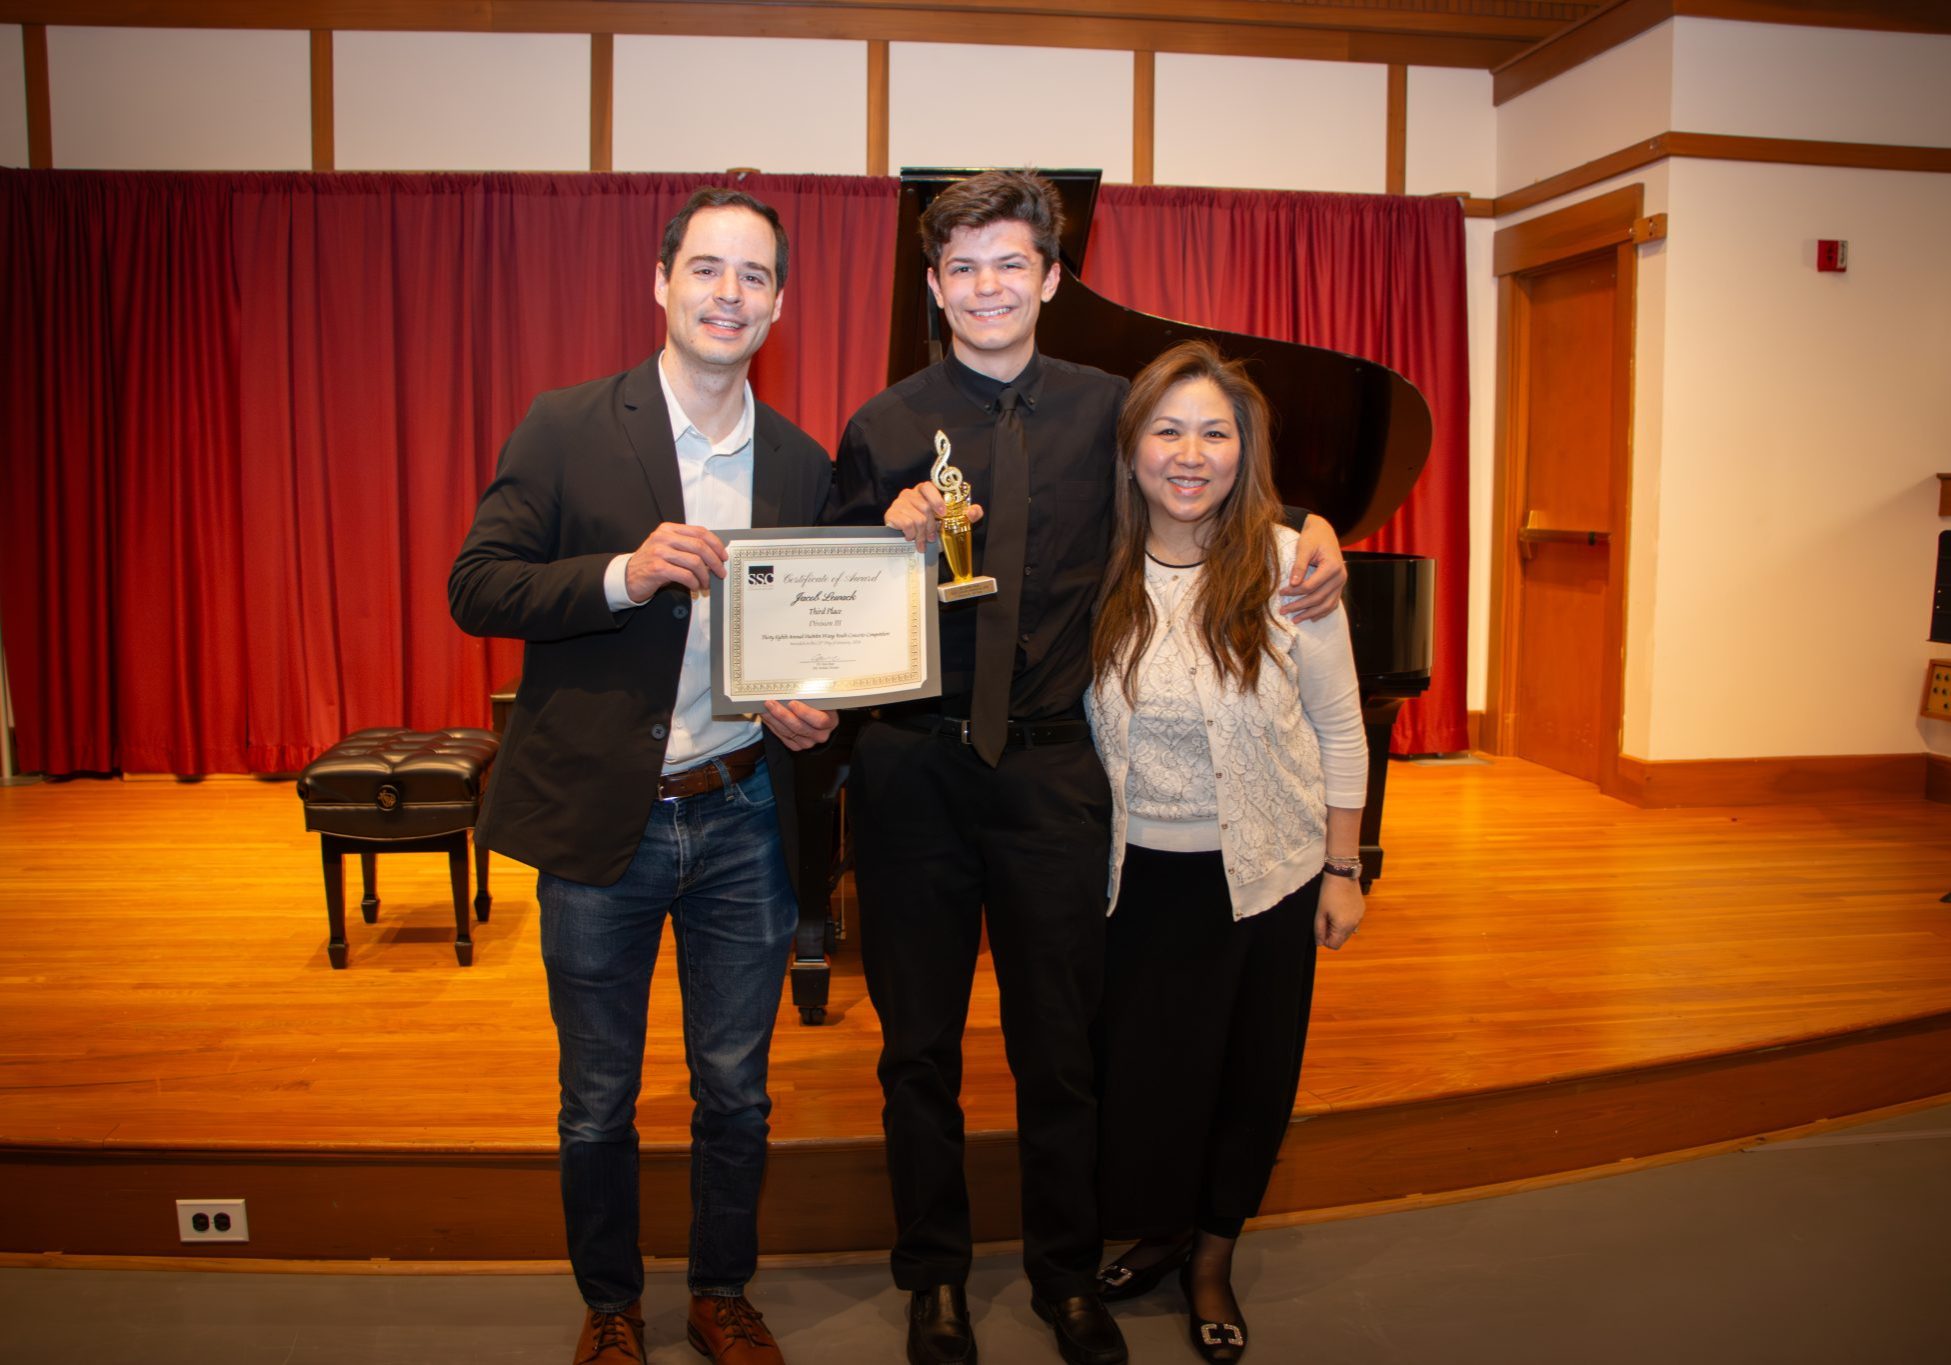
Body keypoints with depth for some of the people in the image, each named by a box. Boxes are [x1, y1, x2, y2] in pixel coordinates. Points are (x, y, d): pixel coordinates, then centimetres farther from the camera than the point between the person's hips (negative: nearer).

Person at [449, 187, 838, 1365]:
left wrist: (807, 707, -7)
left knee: (737, 1090, 15)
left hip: (741, 821, 2)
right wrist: (624, 573, -24)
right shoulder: (568, 428, -5)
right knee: (599, 1101, 14)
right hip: (600, 818, -2)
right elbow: (477, 587, -10)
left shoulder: (801, 462, 5)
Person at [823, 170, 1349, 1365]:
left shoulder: (1108, 409, 2)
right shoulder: (885, 429, 1)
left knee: (1060, 1042, 11)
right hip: (913, 765, 0)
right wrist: (891, 535, -17)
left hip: (1051, 767, 0)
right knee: (920, 1043, 12)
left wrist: (1313, 523, -2)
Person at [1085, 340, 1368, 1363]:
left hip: (1264, 872, -1)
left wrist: (1343, 871, -2)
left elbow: (1338, 730, -4)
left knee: (1252, 1073, 13)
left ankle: (1213, 1258, 38)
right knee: (1137, 1067, 10)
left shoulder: (1288, 566, -12)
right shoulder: (1100, 572, -8)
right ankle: (1157, 1234, 40)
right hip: (1138, 874, 1)